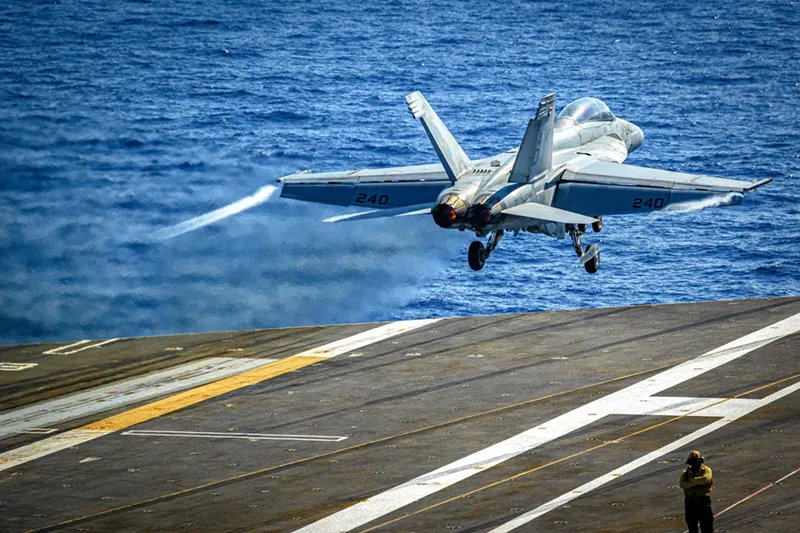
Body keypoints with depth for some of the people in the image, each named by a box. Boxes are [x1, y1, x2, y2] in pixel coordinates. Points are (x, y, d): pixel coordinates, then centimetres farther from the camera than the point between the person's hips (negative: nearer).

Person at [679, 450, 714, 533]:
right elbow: (682, 484, -9)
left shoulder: (706, 470, 3)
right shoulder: (686, 473, 11)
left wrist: (692, 480, -10)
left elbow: (706, 479, -21)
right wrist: (697, 482, -16)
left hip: (703, 501, -3)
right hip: (690, 502, 3)